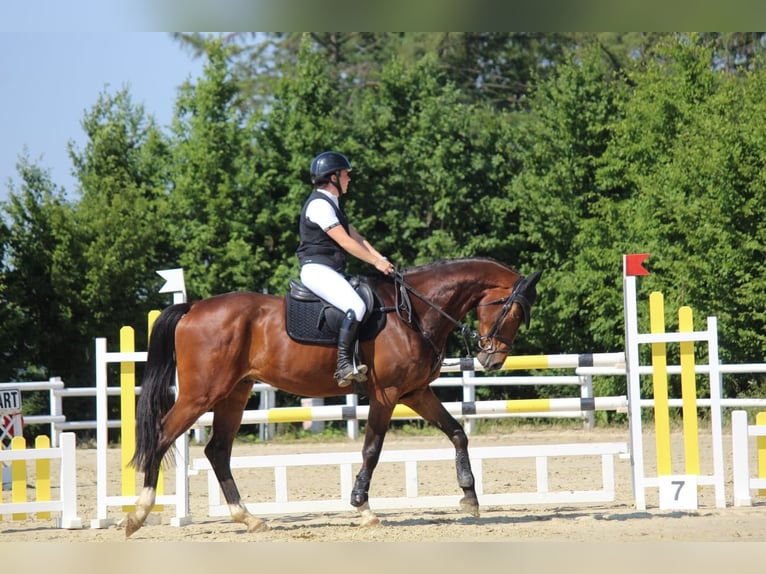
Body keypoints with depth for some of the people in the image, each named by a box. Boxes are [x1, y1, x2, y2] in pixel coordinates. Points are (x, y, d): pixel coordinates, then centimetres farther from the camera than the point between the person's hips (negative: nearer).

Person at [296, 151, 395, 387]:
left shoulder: (332, 204, 21)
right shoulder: (319, 204, -12)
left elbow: (357, 238, 19)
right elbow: (346, 242, -15)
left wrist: (382, 259, 6)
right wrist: (376, 262, -11)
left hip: (333, 271, 11)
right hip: (317, 269, -11)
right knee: (356, 307, -29)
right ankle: (344, 366, -32)